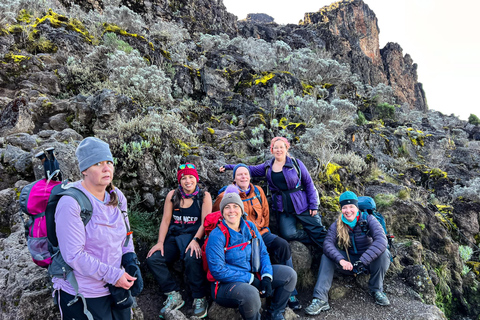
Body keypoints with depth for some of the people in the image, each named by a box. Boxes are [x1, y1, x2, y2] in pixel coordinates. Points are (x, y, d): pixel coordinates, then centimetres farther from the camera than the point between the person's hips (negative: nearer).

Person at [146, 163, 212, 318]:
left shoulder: (204, 196, -1)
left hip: (194, 236, -4)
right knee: (152, 259, -19)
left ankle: (199, 298, -17)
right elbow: (165, 220, 5)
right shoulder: (172, 195, 7)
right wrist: (160, 242, -5)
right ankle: (174, 296, -12)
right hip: (174, 237, 4)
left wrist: (195, 240, -22)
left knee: (192, 258, -35)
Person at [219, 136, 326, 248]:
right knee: (288, 234, -17)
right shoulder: (267, 166, 7)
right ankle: (316, 241, 6)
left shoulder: (296, 163, -1)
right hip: (282, 209, 2)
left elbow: (308, 183, 1)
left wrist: (313, 205, -4)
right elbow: (250, 170, 14)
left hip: (302, 205, -2)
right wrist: (228, 167, 7)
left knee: (317, 231, -4)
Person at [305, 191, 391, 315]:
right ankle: (320, 299, -30)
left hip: (369, 261, -1)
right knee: (327, 255, -22)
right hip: (349, 262, 2)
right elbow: (327, 244, -23)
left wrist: (362, 261, -42)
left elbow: (381, 240, -32)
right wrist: (341, 260, -42)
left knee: (384, 253, -30)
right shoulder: (337, 225, -9)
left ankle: (376, 290, -11)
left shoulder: (368, 219, -16)